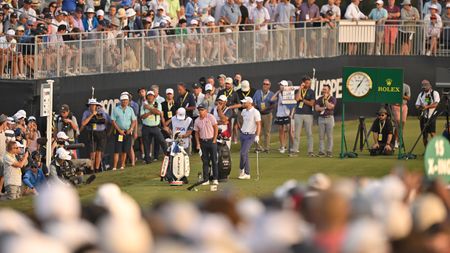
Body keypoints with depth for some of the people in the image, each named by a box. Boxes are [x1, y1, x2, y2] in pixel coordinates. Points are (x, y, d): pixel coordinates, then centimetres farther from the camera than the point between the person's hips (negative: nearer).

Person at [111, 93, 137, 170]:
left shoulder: (130, 109, 8)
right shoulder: (116, 109, -1)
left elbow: (134, 121, 10)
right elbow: (113, 121, -3)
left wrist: (130, 129, -6)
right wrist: (119, 130, -11)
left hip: (128, 132, 3)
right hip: (119, 132, -3)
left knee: (125, 151, 6)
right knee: (117, 151, -8)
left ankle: (122, 166, 15)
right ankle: (114, 167, -8)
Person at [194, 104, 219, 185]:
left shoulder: (210, 117, -6)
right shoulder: (197, 121, 4)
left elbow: (216, 128, -4)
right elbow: (197, 132, 10)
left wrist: (214, 140, -9)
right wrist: (198, 143, 0)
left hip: (211, 141, -3)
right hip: (203, 141, 3)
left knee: (214, 160, -2)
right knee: (205, 161, 5)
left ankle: (215, 179, 3)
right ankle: (206, 179, 7)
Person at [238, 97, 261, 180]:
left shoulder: (255, 112, -13)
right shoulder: (244, 111, 9)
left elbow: (258, 125, -13)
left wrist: (257, 136, -19)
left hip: (250, 135, -7)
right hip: (243, 134, 7)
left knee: (243, 153, -14)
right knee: (245, 154, 7)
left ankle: (242, 169, 7)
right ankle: (247, 173, 11)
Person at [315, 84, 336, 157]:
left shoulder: (332, 98, 2)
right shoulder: (320, 99, 12)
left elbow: (330, 106, -15)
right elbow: (316, 108, 0)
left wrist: (325, 99, -9)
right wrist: (324, 108, -10)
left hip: (329, 118, -3)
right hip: (321, 118, 3)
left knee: (329, 136, -3)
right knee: (321, 136, 0)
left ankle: (329, 152, 0)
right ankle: (321, 151, 2)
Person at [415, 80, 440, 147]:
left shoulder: (435, 93, -1)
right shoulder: (421, 94, 14)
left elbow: (435, 104, -13)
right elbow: (417, 105, 11)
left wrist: (427, 107, -27)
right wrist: (420, 107, -13)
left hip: (431, 116, -5)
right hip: (423, 116, 5)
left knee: (432, 133, -15)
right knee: (424, 134, 5)